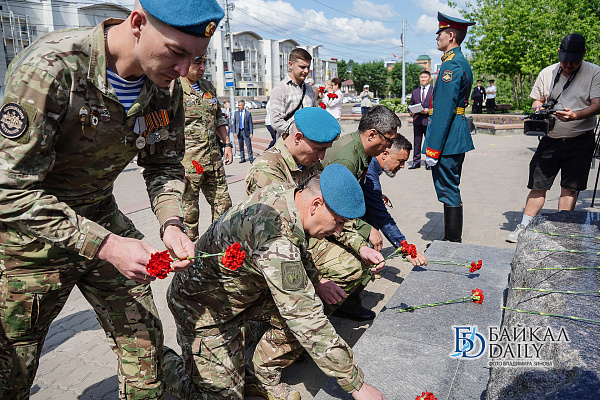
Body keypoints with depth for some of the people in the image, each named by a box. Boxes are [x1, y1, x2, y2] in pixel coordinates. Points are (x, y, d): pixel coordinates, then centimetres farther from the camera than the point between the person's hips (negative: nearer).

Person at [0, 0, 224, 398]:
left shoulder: (167, 86, -9)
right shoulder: (49, 68, -28)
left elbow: (164, 165, 2)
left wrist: (171, 223, -16)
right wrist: (105, 245, -31)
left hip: (100, 219, 5)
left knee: (144, 338, 9)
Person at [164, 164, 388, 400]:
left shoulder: (285, 192, -11)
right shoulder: (277, 242, -37)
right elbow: (308, 324, -33)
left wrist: (317, 282, 1)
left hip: (242, 289, 8)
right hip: (204, 308, -8)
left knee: (302, 304, -9)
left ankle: (262, 379, 10)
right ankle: (162, 359, 18)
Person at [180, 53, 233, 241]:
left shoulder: (208, 87, 15)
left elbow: (219, 119, 26)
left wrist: (227, 144, 17)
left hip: (213, 157, 7)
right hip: (187, 160, -7)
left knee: (223, 204, 11)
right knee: (189, 209, 2)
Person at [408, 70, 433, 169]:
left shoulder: (434, 91, 4)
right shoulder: (415, 91, 16)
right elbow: (410, 104, 20)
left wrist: (429, 110, -15)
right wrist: (411, 112, -1)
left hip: (429, 120, -3)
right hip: (417, 120, 3)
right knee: (417, 142, 5)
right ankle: (416, 162, 12)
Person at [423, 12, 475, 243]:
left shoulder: (451, 65, -15)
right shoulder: (462, 63, 18)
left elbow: (444, 110, -21)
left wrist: (433, 149, -21)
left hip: (448, 140, -11)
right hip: (458, 138, 11)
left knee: (448, 191, -3)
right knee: (451, 189, 17)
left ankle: (452, 242, 8)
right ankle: (452, 239, 28)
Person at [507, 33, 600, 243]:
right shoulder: (547, 73, 6)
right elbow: (536, 100, 14)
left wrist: (575, 116, -29)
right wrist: (539, 108, -10)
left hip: (580, 141, -2)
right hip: (550, 139, 2)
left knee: (570, 188, 3)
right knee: (538, 185, 2)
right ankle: (524, 227, 8)